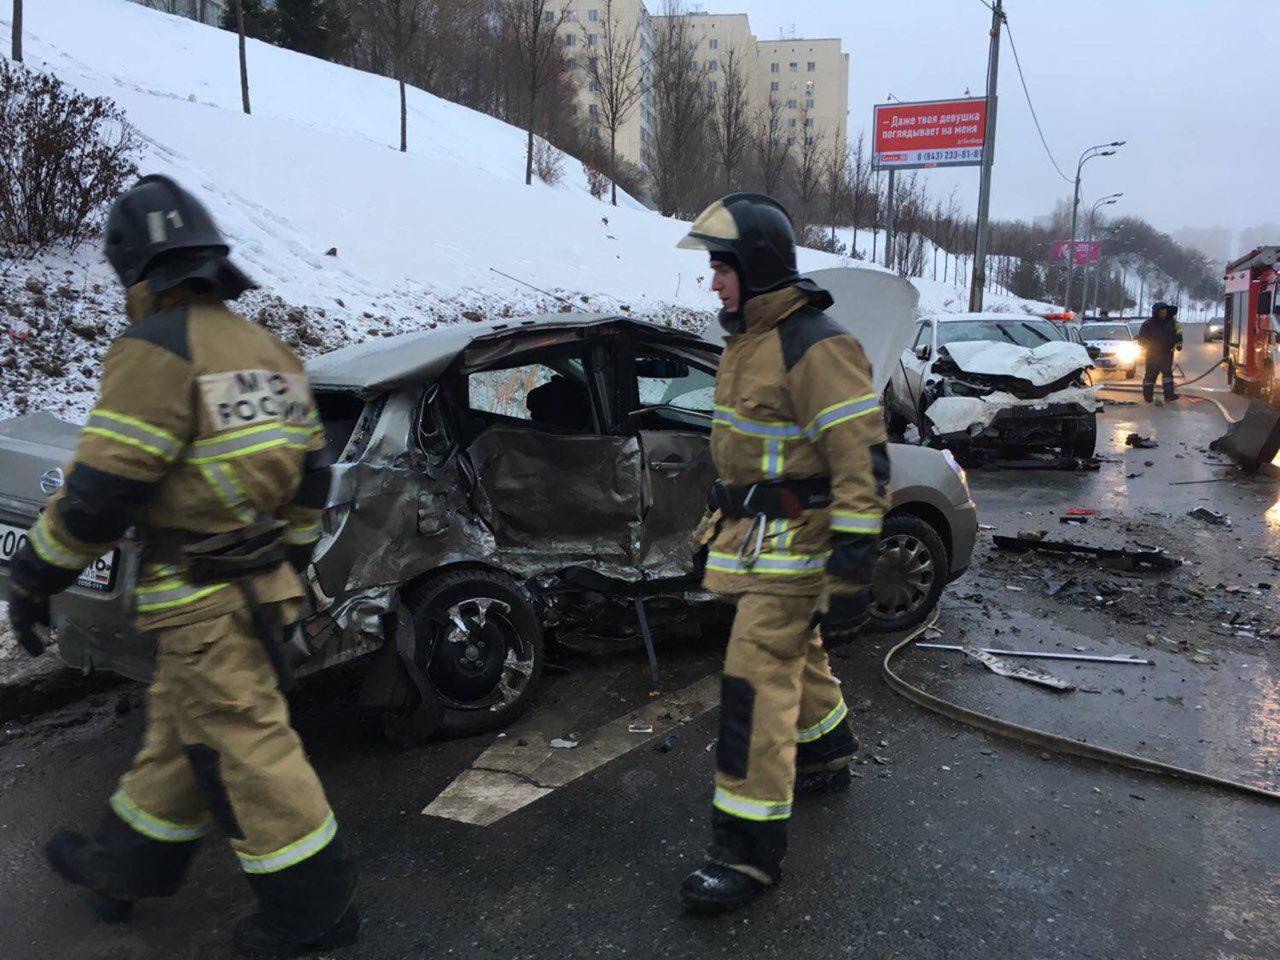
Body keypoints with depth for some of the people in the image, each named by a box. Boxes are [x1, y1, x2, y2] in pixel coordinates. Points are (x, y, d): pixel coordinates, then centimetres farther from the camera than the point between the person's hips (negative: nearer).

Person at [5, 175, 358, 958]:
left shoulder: (157, 351, -15)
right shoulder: (266, 350, 11)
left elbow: (101, 490, -18)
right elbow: (310, 472, 15)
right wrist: (288, 559, 24)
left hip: (202, 600, -9)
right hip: (259, 586, 9)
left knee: (242, 742, 1)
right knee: (179, 726, 21)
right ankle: (130, 863, 41)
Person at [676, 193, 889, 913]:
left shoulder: (818, 347, -21)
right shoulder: (748, 340, 11)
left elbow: (864, 466, -23)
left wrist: (851, 576, -25)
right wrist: (725, 518, 26)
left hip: (794, 546, -9)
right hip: (754, 536, 10)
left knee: (757, 683, -9)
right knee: (796, 654, 24)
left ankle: (751, 851, 2)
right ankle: (829, 756, 48)